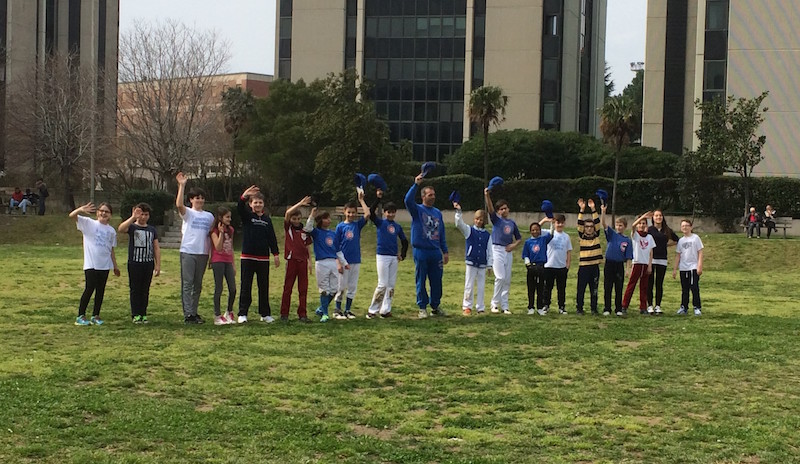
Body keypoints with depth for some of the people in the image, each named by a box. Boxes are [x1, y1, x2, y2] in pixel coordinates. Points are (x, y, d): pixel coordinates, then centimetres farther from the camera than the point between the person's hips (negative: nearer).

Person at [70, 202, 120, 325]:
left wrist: (115, 266, 16)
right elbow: (72, 216, -14)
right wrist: (80, 209, -36)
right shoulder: (89, 224, -1)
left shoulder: (111, 231, 10)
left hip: (105, 265, 4)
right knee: (89, 288, -8)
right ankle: (80, 316, 0)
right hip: (91, 264, -4)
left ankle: (96, 315, 15)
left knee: (100, 290, 7)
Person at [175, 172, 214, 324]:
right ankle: (188, 314, -7)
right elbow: (179, 204, -21)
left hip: (203, 253, 5)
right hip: (187, 252, -4)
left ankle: (194, 312, 17)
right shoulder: (187, 213, 1)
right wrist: (182, 185, -25)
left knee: (198, 284, 10)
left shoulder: (209, 216, 14)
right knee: (187, 283, -6)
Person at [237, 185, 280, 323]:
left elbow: (272, 237, 12)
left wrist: (276, 253, 7)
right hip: (247, 257, -3)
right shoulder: (246, 216, 1)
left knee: (264, 287, 8)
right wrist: (244, 196, -41)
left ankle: (265, 314, 15)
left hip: (263, 258, 3)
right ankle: (242, 314, 4)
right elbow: (239, 207, -21)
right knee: (246, 286, 0)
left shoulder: (267, 219, 10)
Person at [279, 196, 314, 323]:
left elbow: (307, 247, 14)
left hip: (303, 261, 3)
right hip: (292, 260, -3)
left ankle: (302, 314, 8)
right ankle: (284, 314, 8)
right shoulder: (288, 227, 2)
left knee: (303, 289, 3)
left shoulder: (304, 230, 10)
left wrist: (309, 261, 8)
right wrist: (300, 203, -19)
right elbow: (287, 213, -14)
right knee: (287, 288, 1)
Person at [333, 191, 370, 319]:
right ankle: (337, 310, 9)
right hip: (344, 261, -3)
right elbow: (336, 246, -3)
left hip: (356, 261, 3)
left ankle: (348, 310, 17)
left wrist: (361, 200, -5)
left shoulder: (358, 225, 8)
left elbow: (367, 214, -9)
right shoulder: (340, 226, -1)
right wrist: (339, 263, -10)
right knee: (341, 287, 0)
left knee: (352, 287, 8)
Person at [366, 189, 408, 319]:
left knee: (391, 285, 5)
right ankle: (372, 310, -2)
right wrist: (378, 198, -25)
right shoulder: (380, 223, 0)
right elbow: (371, 212, -18)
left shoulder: (398, 226, 12)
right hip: (382, 256, -5)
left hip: (394, 258, 5)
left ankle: (385, 310, 11)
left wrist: (403, 255, 9)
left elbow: (404, 241, 20)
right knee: (382, 285, -9)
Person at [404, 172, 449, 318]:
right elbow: (408, 200, -22)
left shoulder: (438, 213, 13)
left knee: (436, 281, 7)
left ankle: (435, 306, 20)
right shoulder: (417, 209, 0)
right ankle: (422, 308, 10)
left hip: (435, 252, 4)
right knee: (421, 281, 2)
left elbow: (442, 234, 16)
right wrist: (416, 184, -29)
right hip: (421, 251, -4)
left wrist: (445, 251, 13)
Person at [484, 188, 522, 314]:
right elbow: (490, 208, -18)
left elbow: (519, 238, 19)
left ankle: (504, 306, 10)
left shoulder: (512, 223, 13)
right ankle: (495, 303, -3)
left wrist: (514, 245, -3)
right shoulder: (496, 219, 1)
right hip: (497, 250, -5)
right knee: (500, 277, -15)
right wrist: (487, 196, -35)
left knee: (507, 280, 5)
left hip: (508, 251, 5)